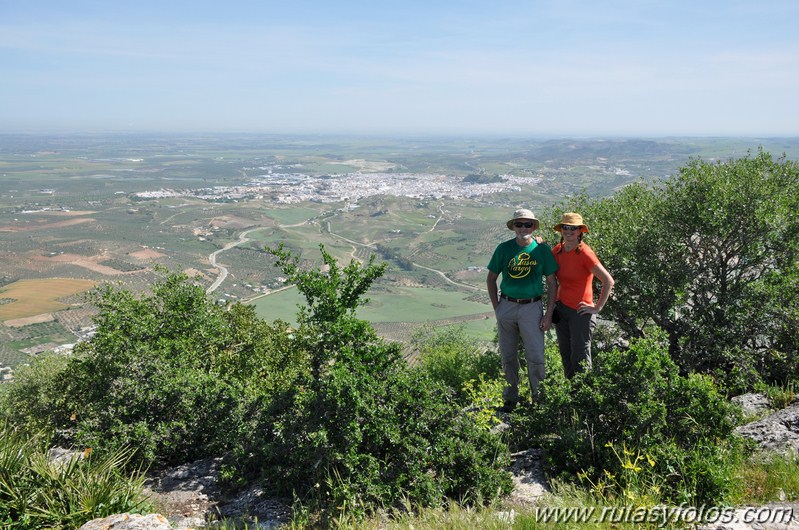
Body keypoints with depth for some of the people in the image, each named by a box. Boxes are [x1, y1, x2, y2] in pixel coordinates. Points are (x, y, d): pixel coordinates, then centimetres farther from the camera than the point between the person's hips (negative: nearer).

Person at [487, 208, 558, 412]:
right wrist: (497, 307, 2)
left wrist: (549, 314, -3)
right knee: (508, 356, 10)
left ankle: (539, 397, 15)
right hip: (507, 306, 2)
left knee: (536, 357, -3)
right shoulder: (503, 248, 1)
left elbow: (552, 283, 3)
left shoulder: (542, 249, -1)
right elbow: (491, 279, 10)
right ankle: (510, 397, 25)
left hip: (532, 307, -2)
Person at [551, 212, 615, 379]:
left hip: (580, 312, -7)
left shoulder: (585, 253, -16)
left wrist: (597, 308, -15)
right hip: (561, 309, 7)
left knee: (580, 359, -1)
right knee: (565, 355, 16)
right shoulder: (557, 250, 2)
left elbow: (608, 281, -18)